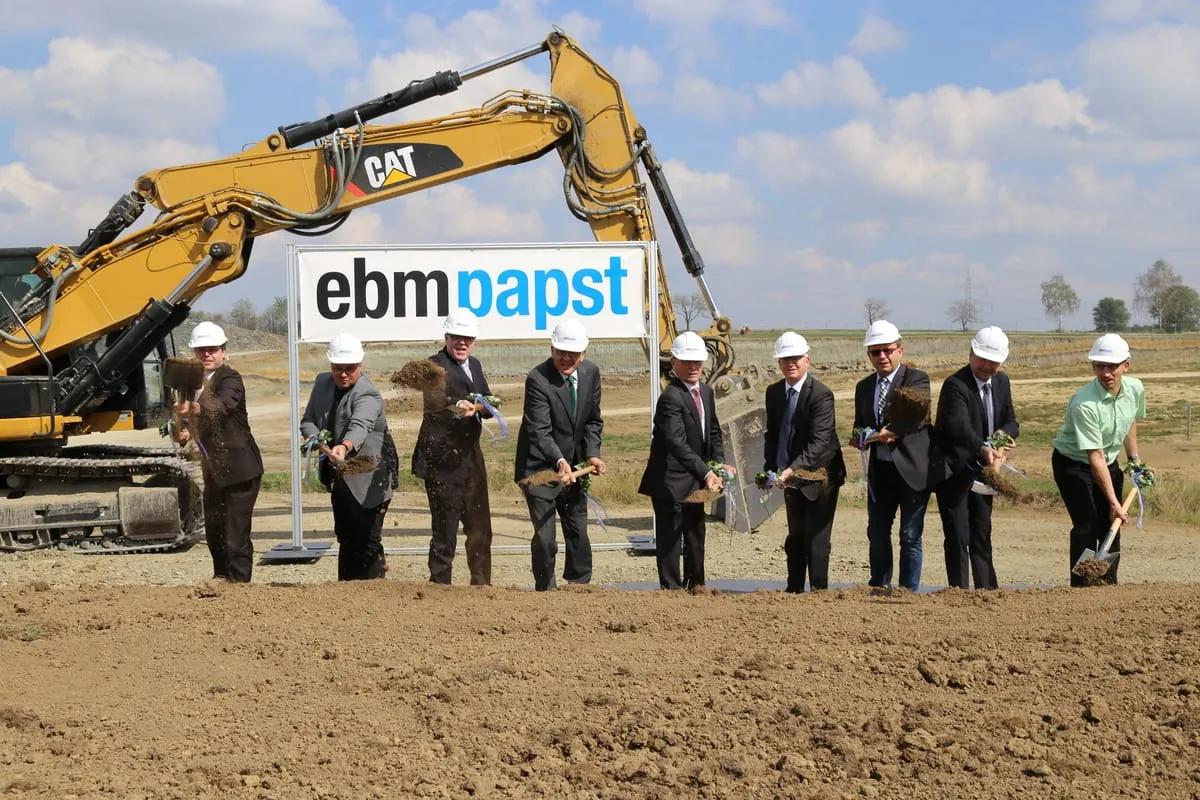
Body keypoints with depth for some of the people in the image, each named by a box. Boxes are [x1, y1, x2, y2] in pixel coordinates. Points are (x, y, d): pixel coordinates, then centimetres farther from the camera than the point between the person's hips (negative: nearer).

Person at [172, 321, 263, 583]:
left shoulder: (230, 379, -15)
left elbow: (222, 404, -37)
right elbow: (193, 418, 20)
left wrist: (192, 408, -56)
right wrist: (183, 431, -3)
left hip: (239, 470, -8)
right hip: (213, 470, 8)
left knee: (236, 537, -8)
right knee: (214, 533, 19)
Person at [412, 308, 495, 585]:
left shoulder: (474, 365, 14)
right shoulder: (436, 365, -12)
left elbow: (488, 403, 13)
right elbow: (433, 399, -31)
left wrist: (479, 406, -10)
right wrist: (456, 405, -51)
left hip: (471, 457, 8)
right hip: (443, 461, -8)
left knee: (480, 529, 17)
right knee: (445, 533, -6)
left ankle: (481, 585, 30)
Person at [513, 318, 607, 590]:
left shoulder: (591, 373, -1)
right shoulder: (538, 379, -22)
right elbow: (540, 430, -29)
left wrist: (592, 454, -7)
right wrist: (559, 462, -43)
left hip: (574, 466, 6)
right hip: (541, 468, -6)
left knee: (578, 534, 14)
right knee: (544, 538, -7)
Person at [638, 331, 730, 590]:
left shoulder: (706, 392, 8)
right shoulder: (671, 398, -21)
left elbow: (714, 432, 17)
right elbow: (677, 443, -30)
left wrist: (719, 463, -1)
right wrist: (706, 473, -37)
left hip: (695, 481, 9)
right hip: (671, 481, -9)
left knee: (696, 535, 18)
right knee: (670, 538, -4)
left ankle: (695, 584, 31)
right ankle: (671, 588, 3)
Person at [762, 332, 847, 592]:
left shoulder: (821, 394, -19)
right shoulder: (774, 392, 3)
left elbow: (818, 441, -27)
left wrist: (792, 469, -37)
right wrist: (770, 469, 1)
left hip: (819, 476, -7)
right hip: (791, 477, 7)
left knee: (816, 540, -5)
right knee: (795, 539, 15)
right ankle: (794, 590, 22)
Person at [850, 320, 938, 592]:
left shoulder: (917, 379, -7)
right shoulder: (864, 387, 12)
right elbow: (860, 424, 19)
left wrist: (892, 432, -40)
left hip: (911, 469, -6)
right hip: (880, 470, 6)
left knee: (910, 536, 0)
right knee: (877, 533, 12)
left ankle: (908, 592, 9)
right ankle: (879, 588, 26)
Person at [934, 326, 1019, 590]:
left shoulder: (1001, 382, 5)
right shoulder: (955, 385, -21)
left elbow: (1011, 421, 12)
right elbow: (959, 426, -37)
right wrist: (983, 448, -54)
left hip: (982, 469, 7)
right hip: (954, 471, -7)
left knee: (982, 536, 16)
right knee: (958, 538, -8)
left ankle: (988, 591, 24)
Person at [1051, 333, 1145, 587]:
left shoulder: (1136, 389, -11)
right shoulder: (1084, 404, -32)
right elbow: (1095, 457, -31)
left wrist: (1134, 457, 17)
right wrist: (1113, 502, -30)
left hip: (1109, 463, 6)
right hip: (1073, 463, -6)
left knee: (1111, 525, 5)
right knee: (1086, 526, -15)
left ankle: (1109, 584, 16)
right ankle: (1081, 587, -10)